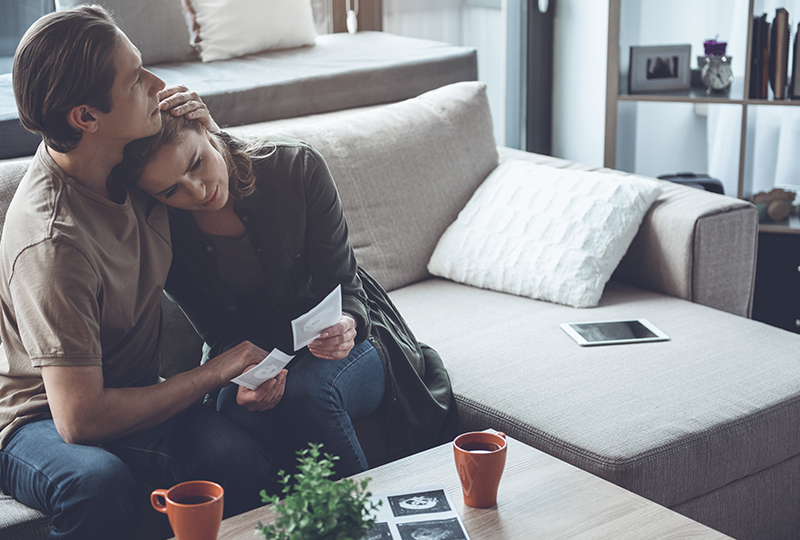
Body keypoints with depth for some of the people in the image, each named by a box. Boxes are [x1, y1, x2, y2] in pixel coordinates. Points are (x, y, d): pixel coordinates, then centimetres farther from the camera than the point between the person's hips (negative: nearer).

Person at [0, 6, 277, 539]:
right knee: (100, 485, -40)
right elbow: (80, 419, -28)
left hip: (130, 391, 6)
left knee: (237, 458, -27)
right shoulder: (53, 240, -29)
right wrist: (215, 372, -17)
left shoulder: (122, 157, -6)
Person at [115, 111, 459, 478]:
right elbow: (219, 333, -8)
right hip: (252, 352, 1)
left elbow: (343, 285, -13)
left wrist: (345, 324, -37)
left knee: (306, 390, -35)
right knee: (239, 410, -33)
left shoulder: (296, 166, -18)